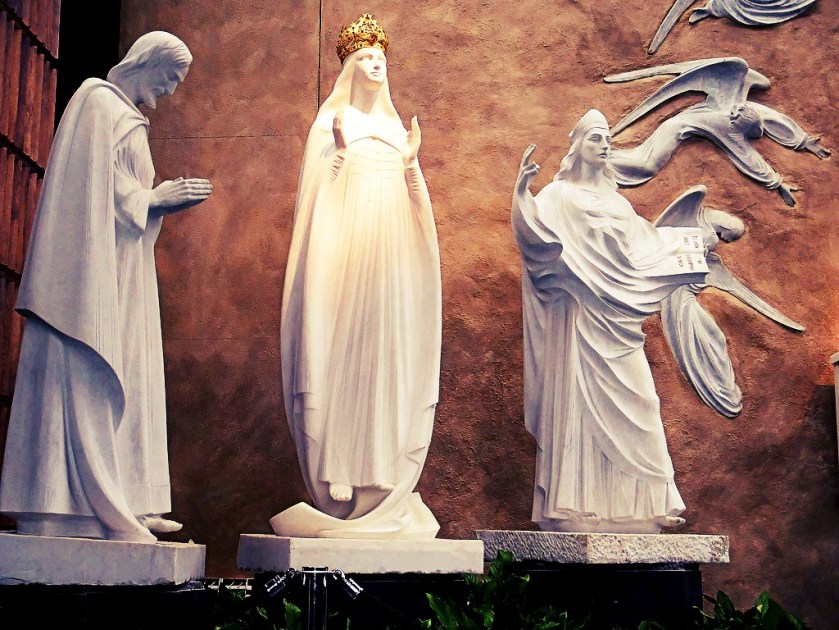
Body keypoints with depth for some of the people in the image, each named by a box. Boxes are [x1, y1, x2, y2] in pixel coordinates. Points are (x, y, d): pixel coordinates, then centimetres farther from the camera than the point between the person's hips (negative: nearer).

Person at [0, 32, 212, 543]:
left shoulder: (124, 114, 24)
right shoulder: (99, 103, -4)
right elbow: (92, 185, -14)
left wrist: (165, 197, 11)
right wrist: (155, 199, -12)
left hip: (122, 275, 10)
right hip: (96, 271, -10)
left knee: (123, 381, 5)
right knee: (89, 380, -11)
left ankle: (124, 506, 6)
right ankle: (84, 504, -11)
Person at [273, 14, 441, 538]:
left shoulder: (395, 125, 22)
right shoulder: (332, 119, 10)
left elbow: (413, 197, 17)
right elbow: (318, 185, 0)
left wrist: (412, 161, 1)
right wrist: (340, 151, -15)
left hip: (390, 250, 4)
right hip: (347, 245, -4)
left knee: (389, 351, -1)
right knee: (344, 351, -9)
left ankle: (383, 478, 1)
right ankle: (339, 479, -7)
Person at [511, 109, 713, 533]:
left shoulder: (613, 198, 19)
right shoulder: (559, 194, -1)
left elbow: (644, 238, 31)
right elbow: (532, 231, -18)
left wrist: (694, 239, 37)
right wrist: (521, 189, -33)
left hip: (616, 315, 7)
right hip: (581, 312, -7)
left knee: (630, 398, 3)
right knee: (581, 396, -8)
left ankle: (631, 497, 8)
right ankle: (578, 504, -6)